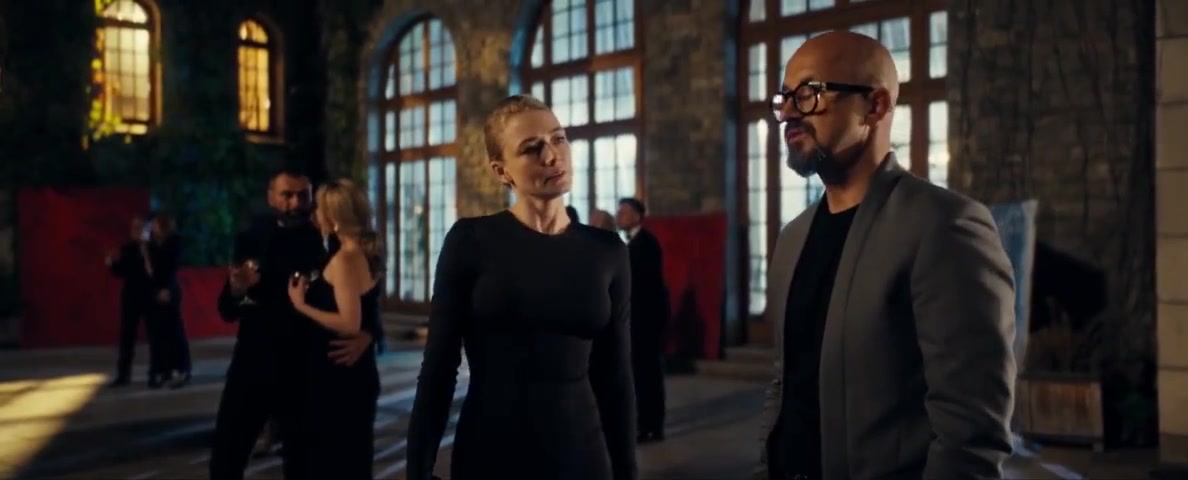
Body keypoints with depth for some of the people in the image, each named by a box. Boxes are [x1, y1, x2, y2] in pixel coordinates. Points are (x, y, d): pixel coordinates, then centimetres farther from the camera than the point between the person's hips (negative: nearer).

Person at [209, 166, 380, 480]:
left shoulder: (325, 246, -4)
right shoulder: (252, 241, 2)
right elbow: (227, 311, 1)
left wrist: (366, 335, -27)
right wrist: (237, 290, -21)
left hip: (303, 373, -1)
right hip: (251, 367, 2)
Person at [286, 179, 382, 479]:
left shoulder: (345, 259, -18)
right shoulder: (366, 255, 9)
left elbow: (350, 324, -25)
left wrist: (303, 305, -15)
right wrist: (315, 287, 18)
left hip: (338, 377, -9)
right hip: (356, 373, 9)